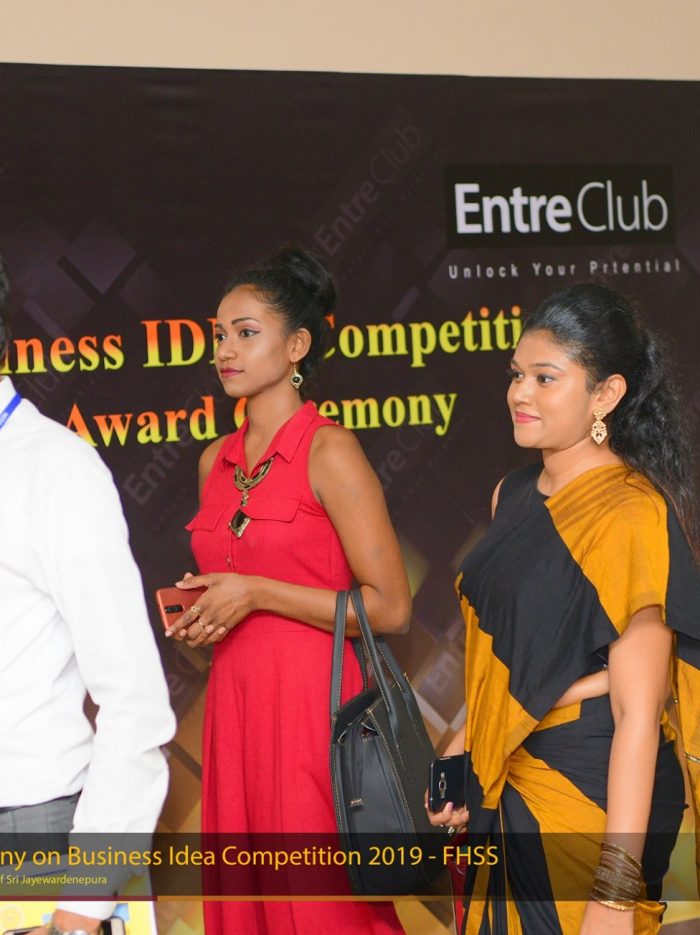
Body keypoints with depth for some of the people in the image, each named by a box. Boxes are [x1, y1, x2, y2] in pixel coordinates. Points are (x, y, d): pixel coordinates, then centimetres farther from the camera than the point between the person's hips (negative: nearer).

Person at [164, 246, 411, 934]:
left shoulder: (329, 450, -8)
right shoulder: (216, 462, 13)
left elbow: (389, 608, -11)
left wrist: (257, 593, -15)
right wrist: (199, 615, 6)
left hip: (312, 701, -6)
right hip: (235, 701, 6)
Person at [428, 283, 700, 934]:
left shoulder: (631, 515, -18)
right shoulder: (514, 495, 6)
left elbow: (638, 714, -22)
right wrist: (463, 752, 9)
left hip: (592, 800, -7)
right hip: (505, 791, 7)